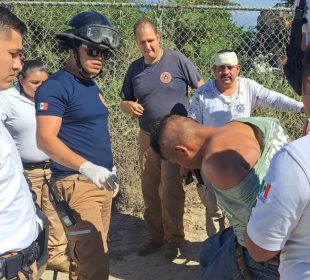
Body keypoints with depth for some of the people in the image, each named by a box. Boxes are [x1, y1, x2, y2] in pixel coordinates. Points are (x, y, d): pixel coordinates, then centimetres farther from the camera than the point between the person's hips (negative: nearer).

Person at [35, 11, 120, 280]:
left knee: (93, 253, 15)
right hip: (77, 183, -8)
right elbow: (45, 139, -22)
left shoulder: (93, 87, 15)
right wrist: (87, 167, -32)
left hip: (102, 181, 9)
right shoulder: (55, 86, -12)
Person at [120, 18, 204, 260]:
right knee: (150, 192, 11)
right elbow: (124, 101, 15)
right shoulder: (135, 69, 6)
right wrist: (129, 105, -9)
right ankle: (154, 237, 27)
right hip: (147, 138, 5)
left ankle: (174, 240, 12)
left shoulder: (177, 60, -6)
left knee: (170, 190, -6)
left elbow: (202, 88, 0)